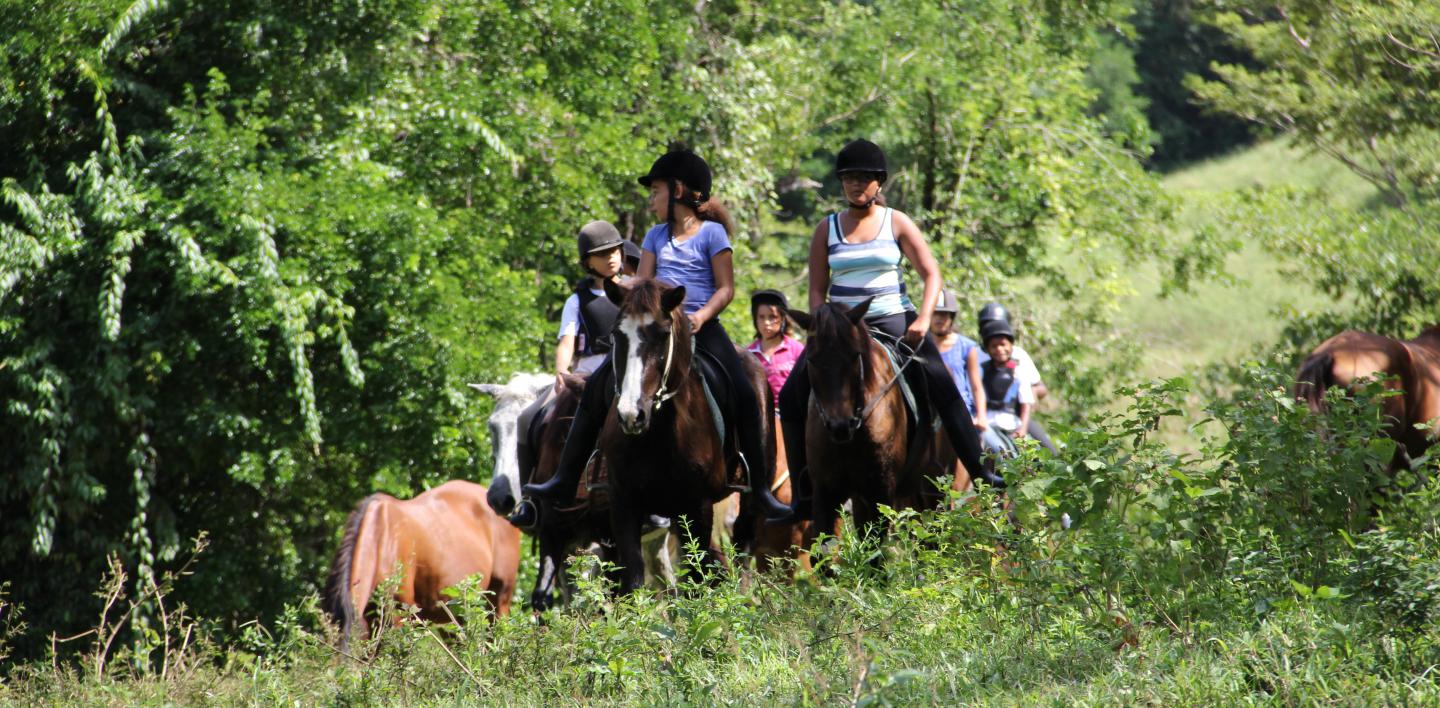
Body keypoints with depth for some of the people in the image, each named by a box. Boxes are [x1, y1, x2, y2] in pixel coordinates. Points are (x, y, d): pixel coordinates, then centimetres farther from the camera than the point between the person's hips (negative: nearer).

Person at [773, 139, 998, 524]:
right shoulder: (827, 229, 6)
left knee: (942, 387, -16)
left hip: (894, 321, -2)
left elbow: (931, 274, -2)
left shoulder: (897, 224, 2)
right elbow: (817, 289, 7)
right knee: (792, 395, -10)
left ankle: (980, 472, -9)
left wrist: (923, 320, -16)